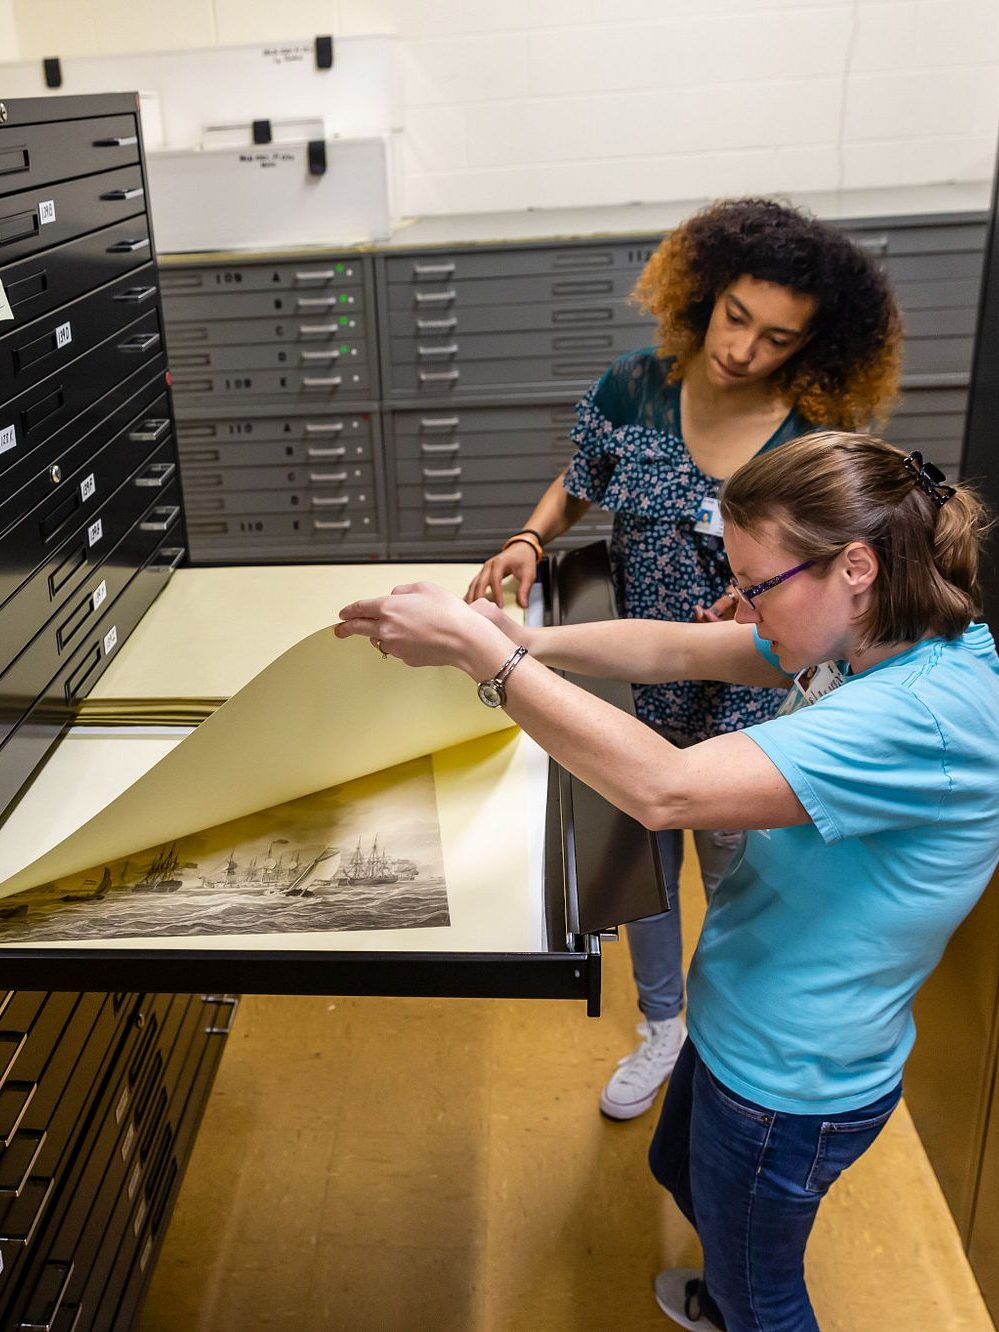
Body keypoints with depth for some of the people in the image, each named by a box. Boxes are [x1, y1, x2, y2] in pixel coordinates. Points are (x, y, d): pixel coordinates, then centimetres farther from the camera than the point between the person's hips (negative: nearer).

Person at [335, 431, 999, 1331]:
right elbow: (680, 651, -5)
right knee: (680, 1169, 35)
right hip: (747, 1025, 9)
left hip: (789, 1080, -9)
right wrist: (527, 641, -19)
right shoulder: (874, 642, -9)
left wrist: (477, 649, -38)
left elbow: (665, 789, -43)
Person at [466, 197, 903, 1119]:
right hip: (636, 692, 3)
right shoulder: (635, 390, -12)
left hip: (745, 708, -3)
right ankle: (663, 1027, 49)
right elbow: (578, 486, 5)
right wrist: (530, 541, -14)